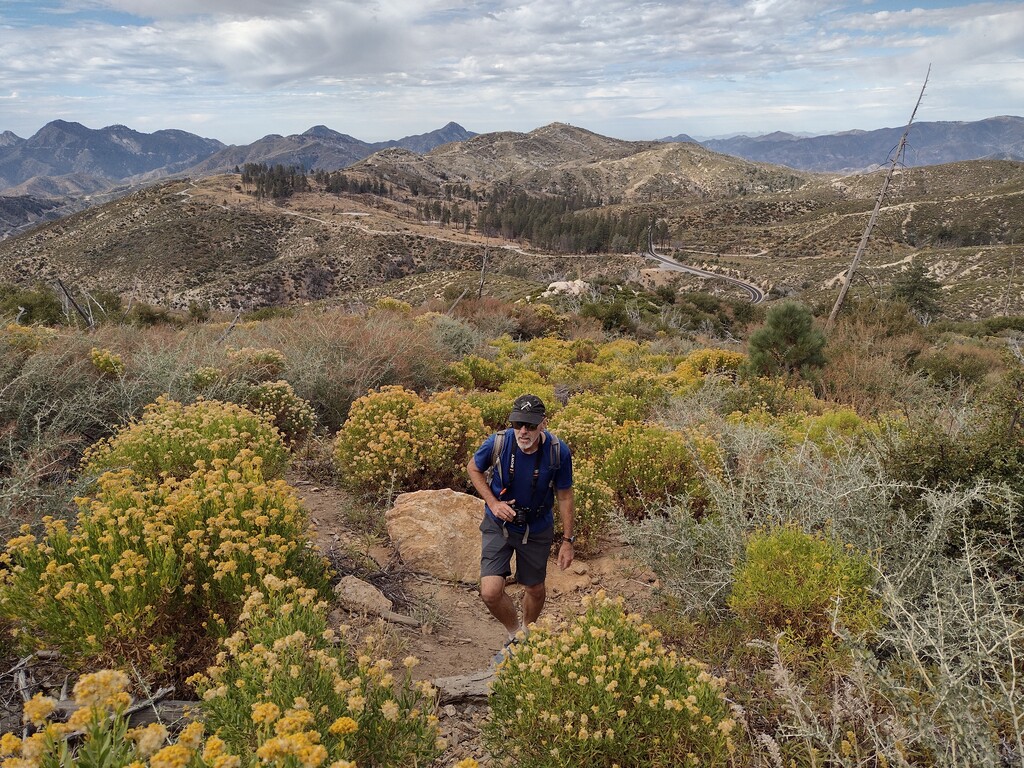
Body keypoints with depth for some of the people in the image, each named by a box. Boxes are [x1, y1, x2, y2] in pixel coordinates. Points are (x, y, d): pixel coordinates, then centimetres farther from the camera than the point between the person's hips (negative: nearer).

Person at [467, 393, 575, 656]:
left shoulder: (558, 452, -24)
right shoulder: (497, 443, -26)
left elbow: (564, 496, -8)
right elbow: (473, 468, -3)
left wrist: (567, 540, -4)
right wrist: (493, 503, -15)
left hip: (537, 529, 1)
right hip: (498, 525, 0)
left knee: (535, 589, 16)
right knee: (490, 592, -13)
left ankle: (528, 631, 50)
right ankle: (514, 634, 19)